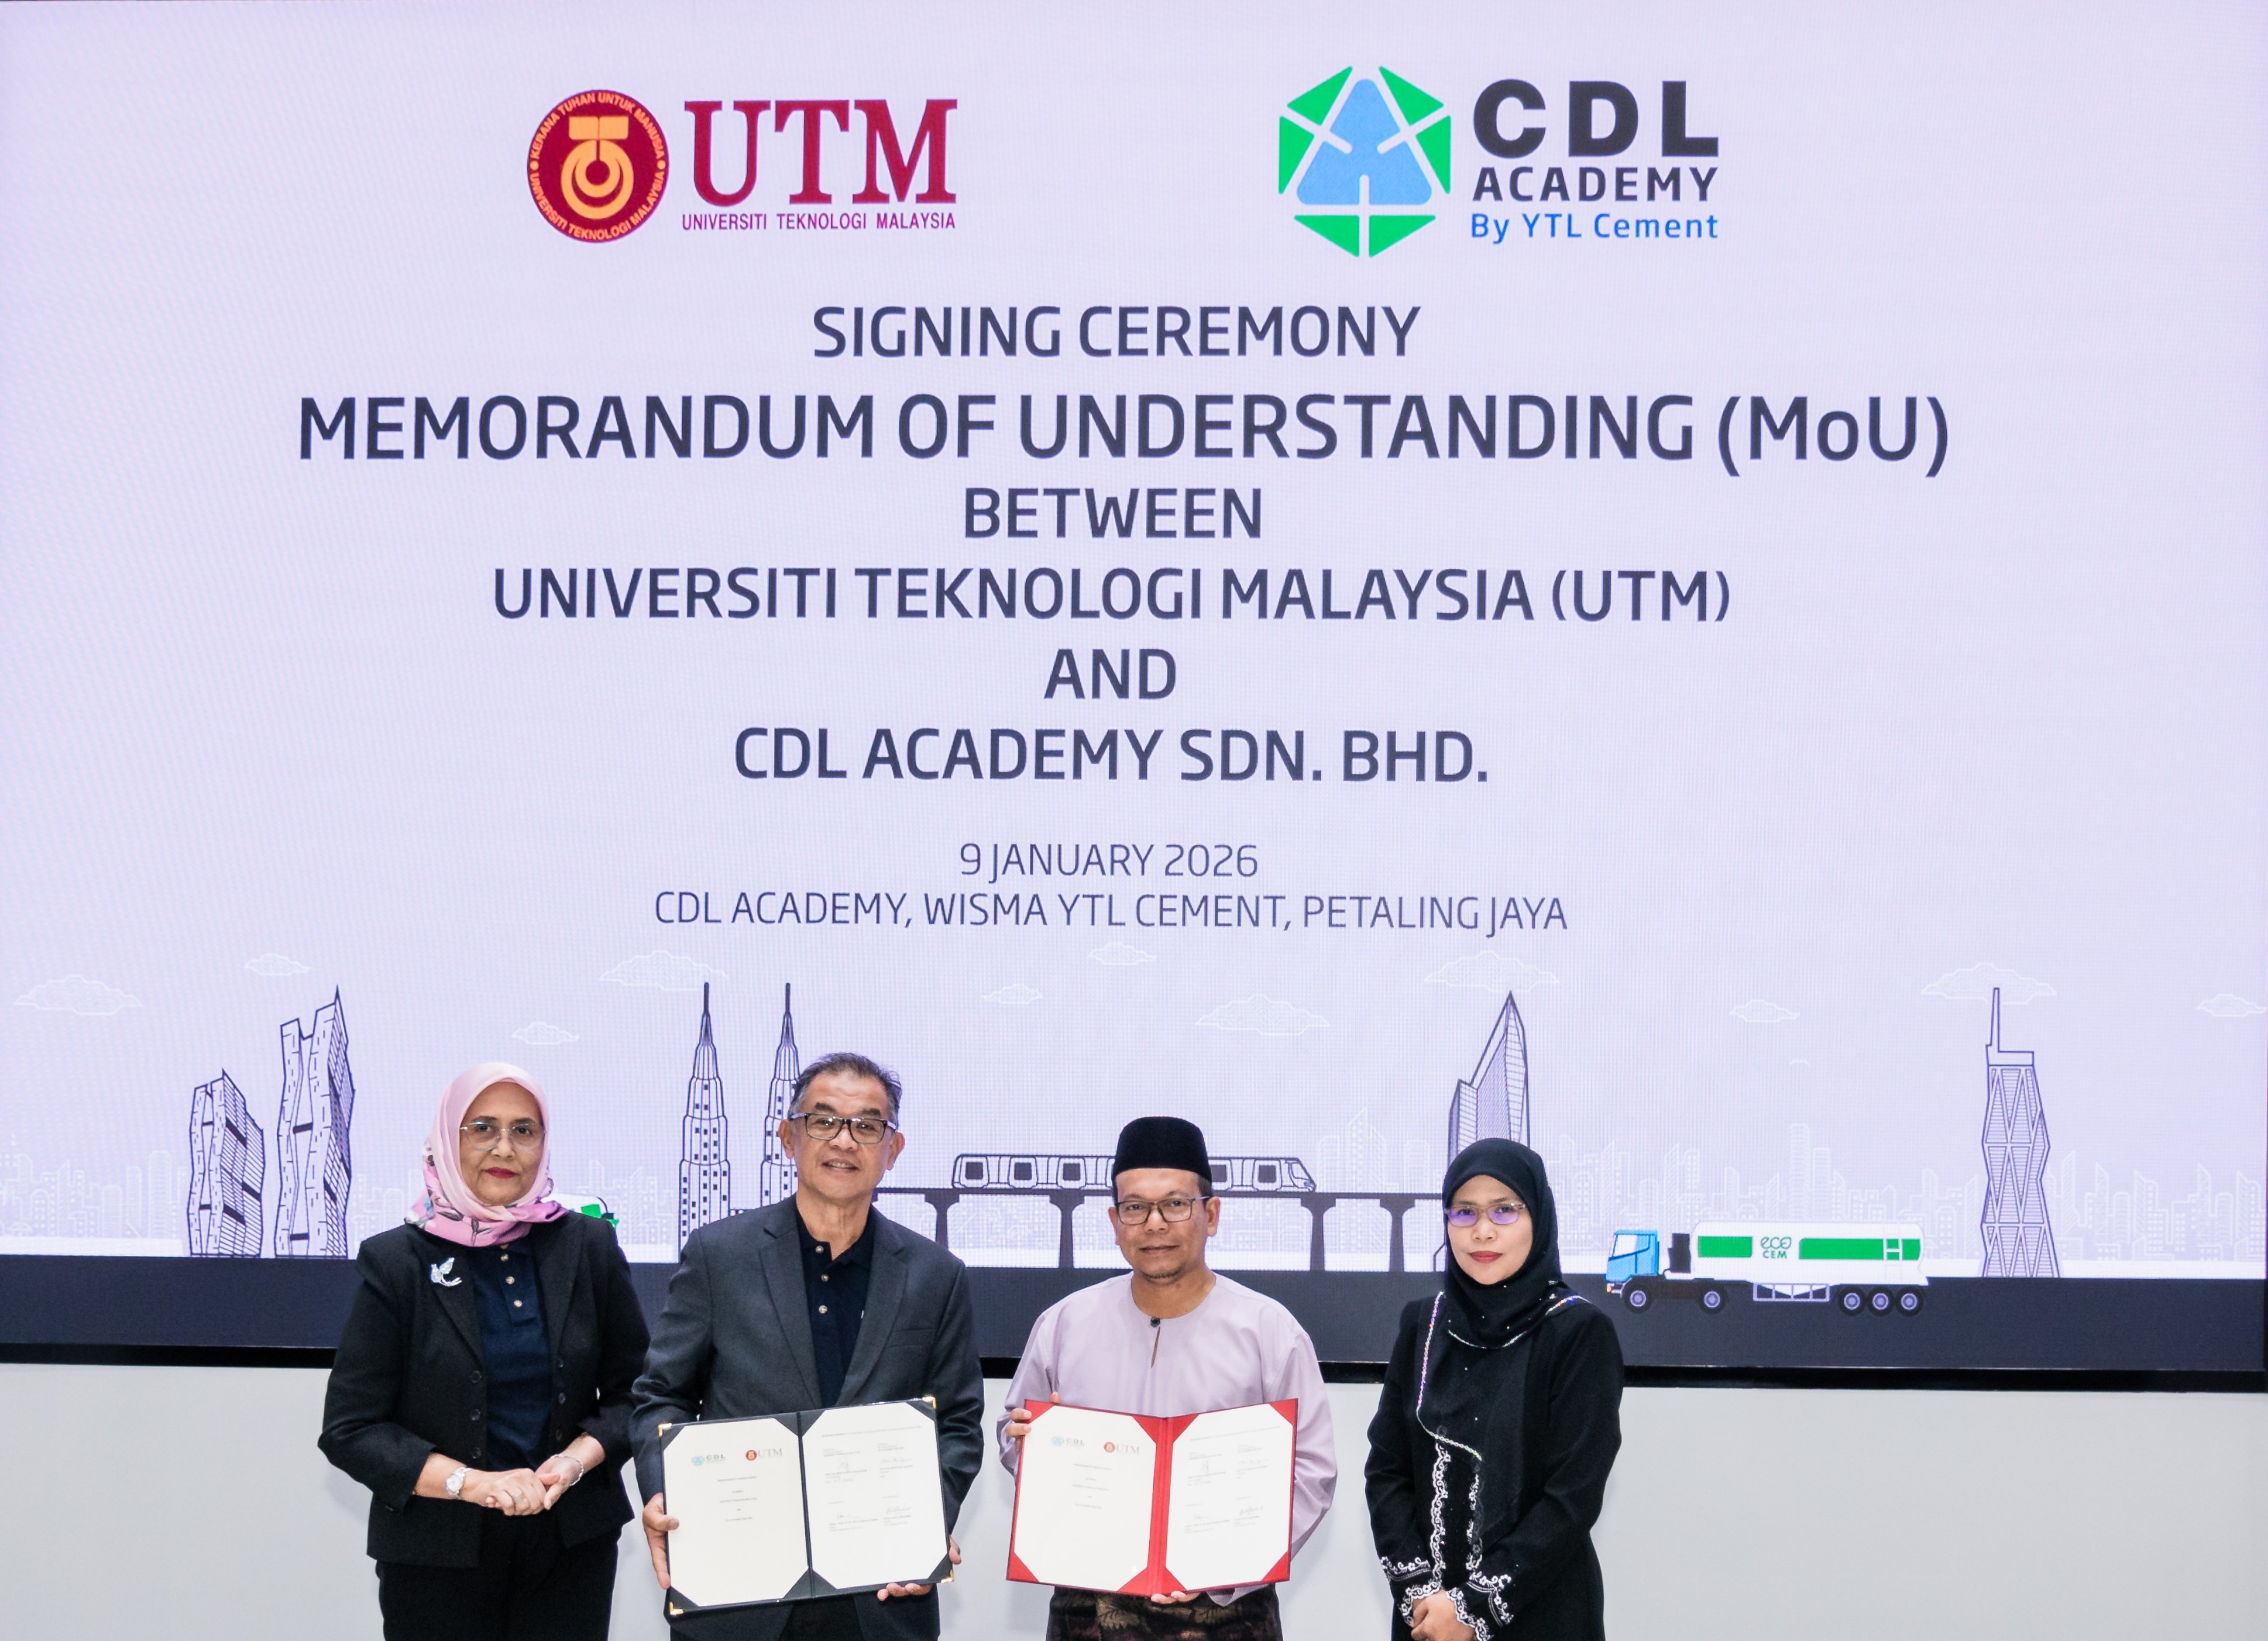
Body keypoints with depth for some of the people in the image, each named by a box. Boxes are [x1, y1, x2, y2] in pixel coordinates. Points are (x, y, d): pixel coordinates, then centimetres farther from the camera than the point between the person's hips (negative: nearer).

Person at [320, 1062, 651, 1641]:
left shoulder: (589, 1245, 5)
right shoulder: (397, 1262, -2)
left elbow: (634, 1391, 9)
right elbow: (350, 1430, -3)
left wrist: (579, 1458, -11)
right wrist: (471, 1482, -15)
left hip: (573, 1547, 2)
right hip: (437, 1559, -2)